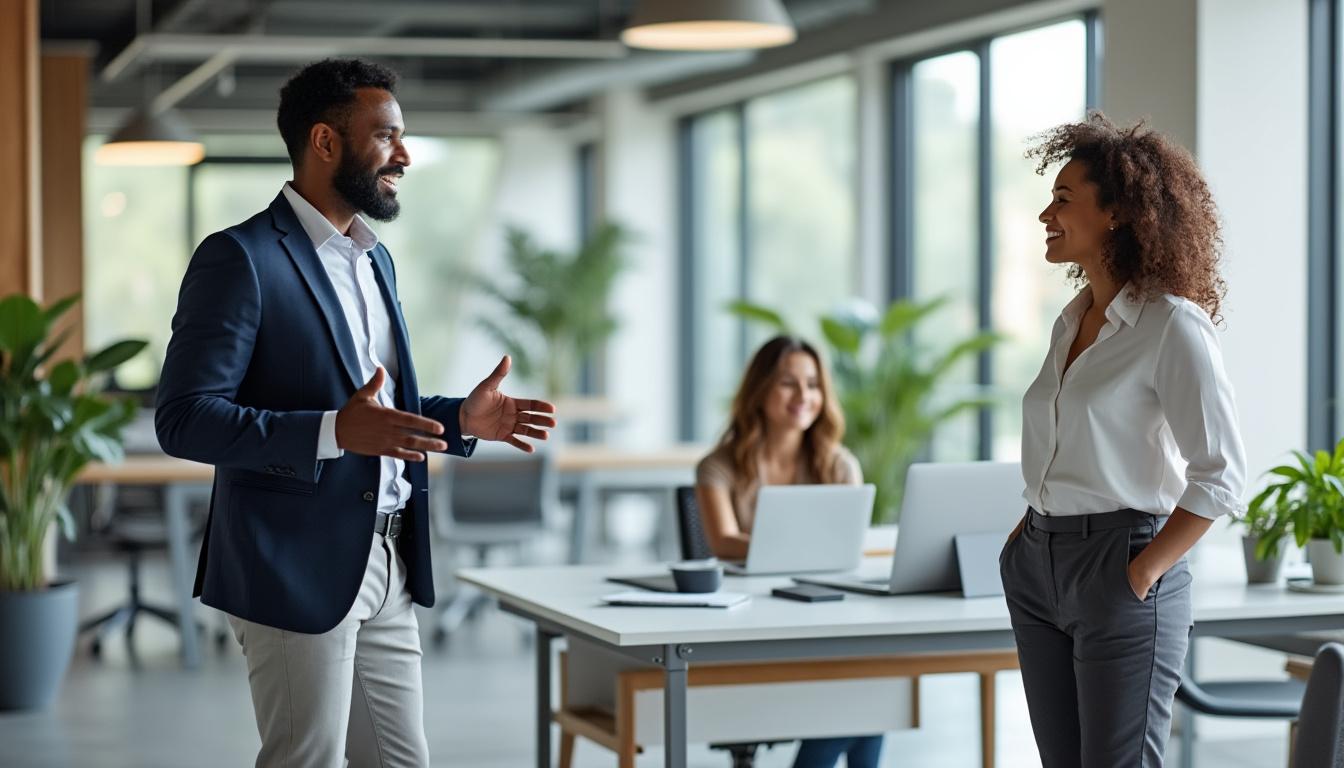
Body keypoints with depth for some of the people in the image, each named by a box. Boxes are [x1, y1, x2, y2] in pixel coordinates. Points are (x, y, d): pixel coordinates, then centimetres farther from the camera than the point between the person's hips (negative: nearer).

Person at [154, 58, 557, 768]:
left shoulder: (376, 258, 17)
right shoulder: (240, 258, -11)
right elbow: (184, 419, -17)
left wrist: (460, 418, 7)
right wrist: (333, 432, -28)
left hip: (386, 568, 8)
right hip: (299, 569, -8)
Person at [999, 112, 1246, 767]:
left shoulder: (1173, 325, -11)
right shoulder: (1072, 321, 13)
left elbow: (1220, 477, -14)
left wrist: (1144, 572, -16)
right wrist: (1027, 534, 10)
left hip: (1120, 569, -8)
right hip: (1038, 567, 8)